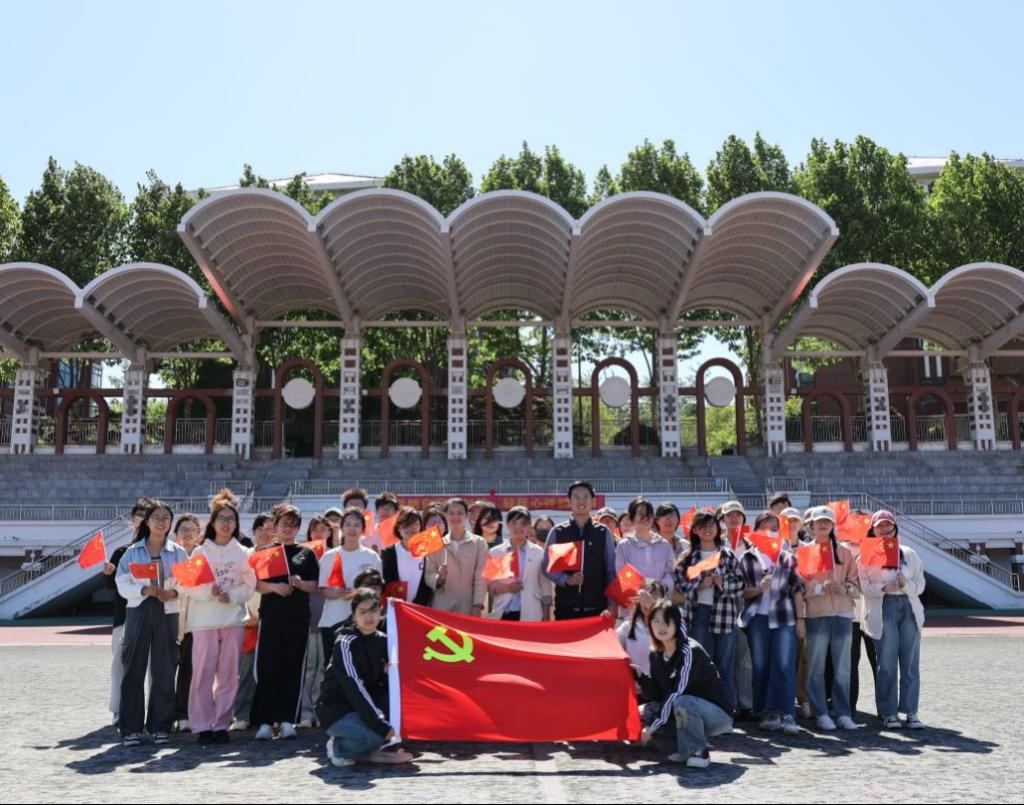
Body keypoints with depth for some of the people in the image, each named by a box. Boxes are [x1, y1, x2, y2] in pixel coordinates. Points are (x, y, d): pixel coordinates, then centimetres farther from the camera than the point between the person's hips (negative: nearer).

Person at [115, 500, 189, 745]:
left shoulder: (178, 552, 8)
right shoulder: (133, 552, 6)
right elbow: (122, 584, 0)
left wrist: (174, 592, -14)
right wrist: (144, 590, -15)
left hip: (167, 614, 1)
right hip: (139, 612, 0)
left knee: (164, 671, 2)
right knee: (134, 670, 0)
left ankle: (160, 726, 12)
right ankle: (130, 728, 8)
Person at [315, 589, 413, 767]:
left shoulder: (382, 641, 2)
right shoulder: (346, 643, -18)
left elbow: (386, 680, 2)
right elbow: (354, 688, -26)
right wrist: (382, 725, -30)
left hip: (363, 706, 7)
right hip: (336, 709, -7)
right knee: (378, 734, -30)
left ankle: (373, 750, -1)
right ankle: (338, 747, -2)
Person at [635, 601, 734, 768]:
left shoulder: (690, 651, -22)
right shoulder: (656, 655, 1)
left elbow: (677, 693, -27)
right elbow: (656, 694, -2)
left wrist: (652, 727, -26)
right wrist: (640, 676, -19)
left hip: (716, 715, -7)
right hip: (686, 713, 7)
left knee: (681, 703, -36)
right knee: (642, 714, -10)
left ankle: (699, 751, -11)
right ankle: (686, 749, 4)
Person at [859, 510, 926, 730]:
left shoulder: (909, 554, 15)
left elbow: (921, 583, 10)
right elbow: (863, 586, -4)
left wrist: (905, 585, -9)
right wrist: (885, 588, -18)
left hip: (909, 608, 3)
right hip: (883, 609, -3)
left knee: (911, 663, 1)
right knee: (887, 664, -3)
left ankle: (911, 712, 8)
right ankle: (889, 713, 4)